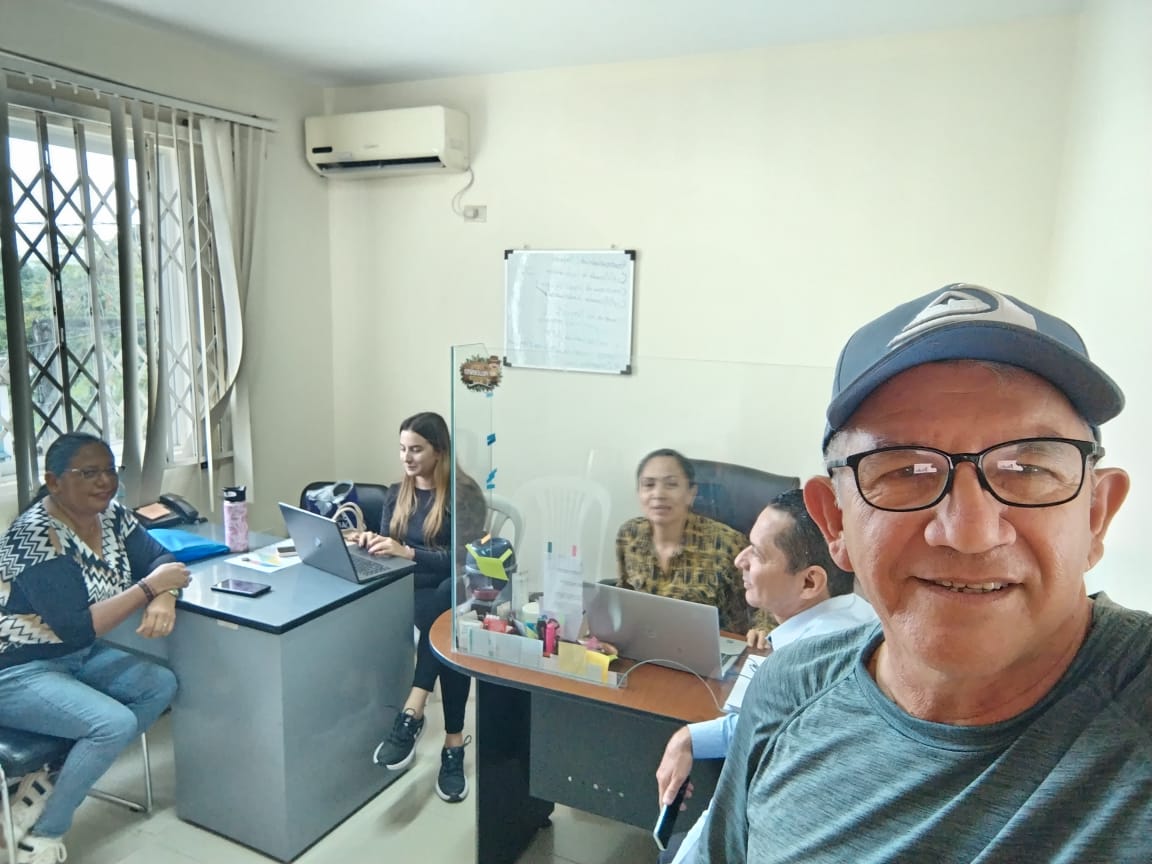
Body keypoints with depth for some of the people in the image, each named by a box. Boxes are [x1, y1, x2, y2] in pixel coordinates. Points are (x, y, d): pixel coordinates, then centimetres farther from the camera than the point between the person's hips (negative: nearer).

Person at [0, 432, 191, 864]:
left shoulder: (110, 513, -3)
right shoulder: (35, 536, -25)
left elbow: (159, 560, -1)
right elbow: (77, 628, -29)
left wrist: (164, 599, -24)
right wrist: (150, 587, -25)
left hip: (76, 657, 8)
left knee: (161, 685, -6)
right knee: (116, 723, -24)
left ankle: (49, 781, -1)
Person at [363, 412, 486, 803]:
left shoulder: (463, 493, -6)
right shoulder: (396, 493, 14)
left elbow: (463, 560, -15)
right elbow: (387, 552, 13)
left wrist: (408, 552, -27)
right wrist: (372, 544, -12)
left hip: (451, 595, -3)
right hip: (407, 592, 4)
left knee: (448, 624, -41)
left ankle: (411, 715, -39)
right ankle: (453, 746, -33)